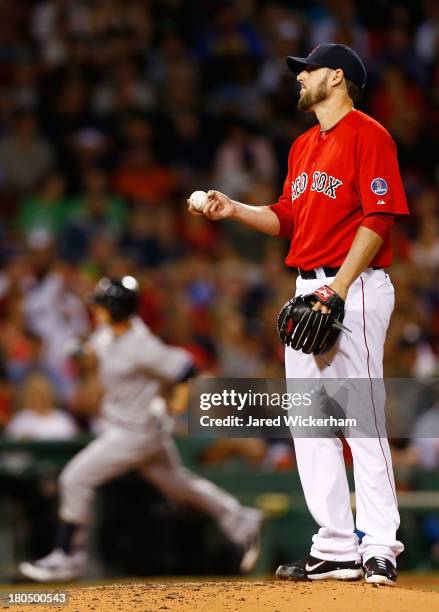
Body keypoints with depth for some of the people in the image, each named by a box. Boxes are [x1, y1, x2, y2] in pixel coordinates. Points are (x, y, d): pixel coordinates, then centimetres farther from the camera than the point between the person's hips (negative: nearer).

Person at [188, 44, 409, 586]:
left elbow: (378, 217, -15)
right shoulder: (303, 146, 20)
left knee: (363, 419, -11)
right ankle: (335, 548, 9)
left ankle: (379, 546, -9)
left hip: (355, 289, -9)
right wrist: (233, 209, 8)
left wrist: (340, 286, -20)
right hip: (308, 290, 9)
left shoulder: (368, 135, -7)